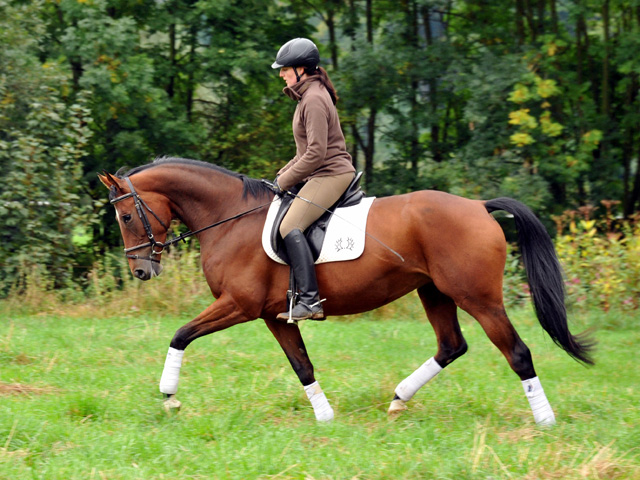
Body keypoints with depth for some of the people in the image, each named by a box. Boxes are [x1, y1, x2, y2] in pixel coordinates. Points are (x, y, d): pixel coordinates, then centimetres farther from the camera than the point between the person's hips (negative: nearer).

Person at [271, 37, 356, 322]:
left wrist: (285, 181, -13)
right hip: (321, 175, 11)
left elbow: (316, 154, -21)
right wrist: (283, 174, 13)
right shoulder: (308, 96, 18)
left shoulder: (314, 100, -15)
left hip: (331, 175, -11)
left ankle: (310, 302, -29)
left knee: (290, 227, -24)